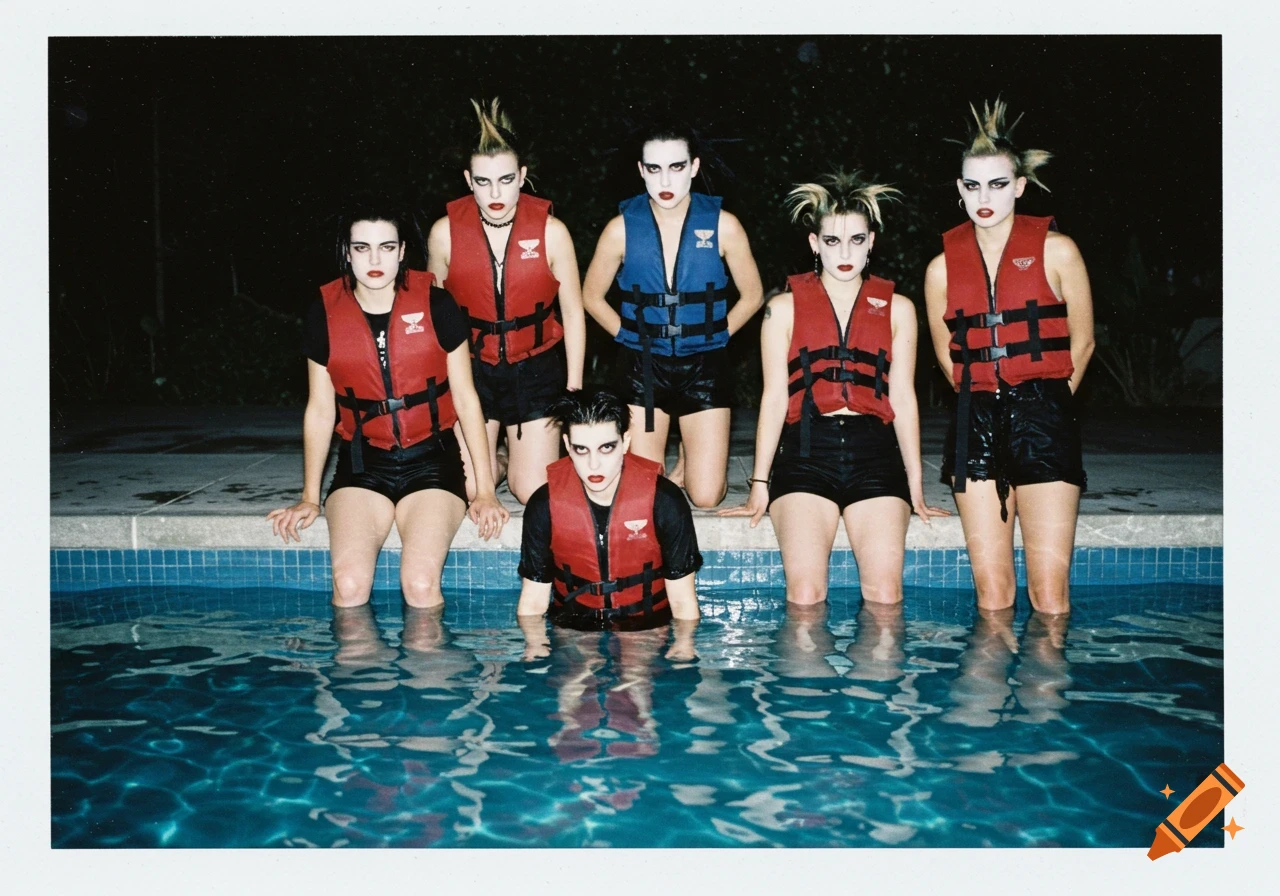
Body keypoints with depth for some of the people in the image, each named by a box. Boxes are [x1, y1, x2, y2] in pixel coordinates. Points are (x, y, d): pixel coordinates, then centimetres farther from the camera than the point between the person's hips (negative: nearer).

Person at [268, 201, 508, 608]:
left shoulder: (436, 305, -2)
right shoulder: (325, 313, 3)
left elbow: (466, 398, 2)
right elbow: (320, 409, 10)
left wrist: (484, 490, -1)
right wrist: (310, 497, 11)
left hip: (431, 459, -1)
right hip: (363, 465, 2)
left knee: (421, 584, -22)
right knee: (348, 585, -20)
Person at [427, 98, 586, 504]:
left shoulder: (551, 231, -10)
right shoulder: (445, 232, -7)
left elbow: (573, 313, -3)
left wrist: (573, 390, -3)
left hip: (536, 368, -1)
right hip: (471, 368, 1)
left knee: (534, 492, -4)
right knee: (467, 489, -5)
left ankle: (520, 457, 31)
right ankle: (494, 463, 30)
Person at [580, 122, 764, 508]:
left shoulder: (723, 225, -5)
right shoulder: (623, 227, -4)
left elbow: (752, 296, 6)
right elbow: (592, 296, 8)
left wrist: (712, 336, 3)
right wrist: (631, 337, 2)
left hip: (703, 368, 0)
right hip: (641, 368, 0)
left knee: (707, 497, -2)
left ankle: (692, 450, 31)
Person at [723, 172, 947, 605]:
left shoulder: (897, 308, 14)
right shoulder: (784, 307, 9)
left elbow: (903, 397, 13)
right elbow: (774, 397, 7)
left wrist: (916, 485, 11)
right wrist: (759, 484, 3)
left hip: (875, 454, 1)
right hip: (805, 454, -1)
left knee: (885, 595, -15)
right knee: (804, 596, -18)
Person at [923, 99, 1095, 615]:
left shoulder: (1055, 250, 2)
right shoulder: (943, 266, 8)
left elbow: (1082, 341, 9)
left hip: (1043, 420, -2)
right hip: (976, 422, 2)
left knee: (1049, 591, -7)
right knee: (991, 592, 1)